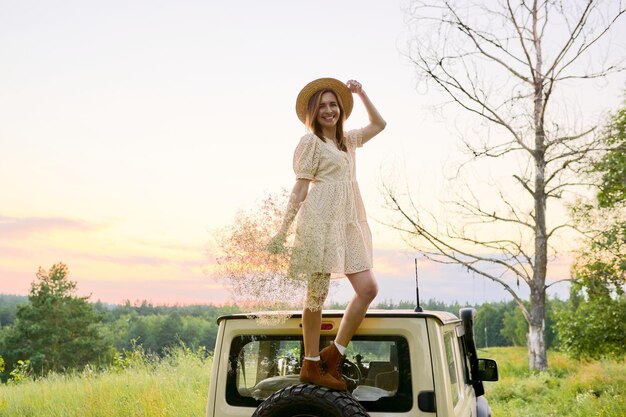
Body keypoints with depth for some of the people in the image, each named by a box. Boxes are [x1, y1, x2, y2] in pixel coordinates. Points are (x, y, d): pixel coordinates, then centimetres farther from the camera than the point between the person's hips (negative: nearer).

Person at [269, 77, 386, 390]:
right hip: (321, 220, -7)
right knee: (318, 292, -3)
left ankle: (334, 354, 7)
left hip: (349, 222, 7)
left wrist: (361, 93, 25)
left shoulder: (348, 140, 21)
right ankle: (310, 365, 7)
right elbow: (300, 189, -2)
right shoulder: (310, 141, 2)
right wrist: (283, 231, -7)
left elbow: (379, 124, 35)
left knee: (368, 288, -3)